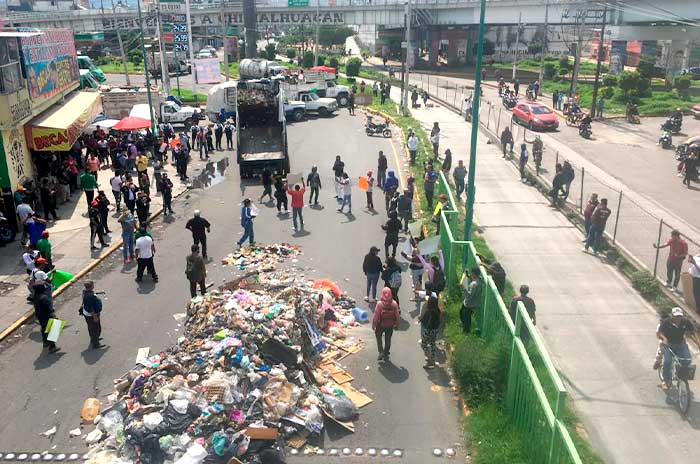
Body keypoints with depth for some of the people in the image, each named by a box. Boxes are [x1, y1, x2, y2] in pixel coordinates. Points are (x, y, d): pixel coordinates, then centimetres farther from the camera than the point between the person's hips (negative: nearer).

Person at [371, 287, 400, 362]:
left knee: (379, 337, 21)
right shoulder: (394, 304, -14)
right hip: (390, 325, 2)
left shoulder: (379, 303, -22)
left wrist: (373, 325, -3)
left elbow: (376, 316, -17)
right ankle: (386, 355, 28)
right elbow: (397, 316, -6)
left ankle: (381, 352, 11)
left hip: (380, 325, -2)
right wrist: (396, 325, 9)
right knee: (388, 340, 18)